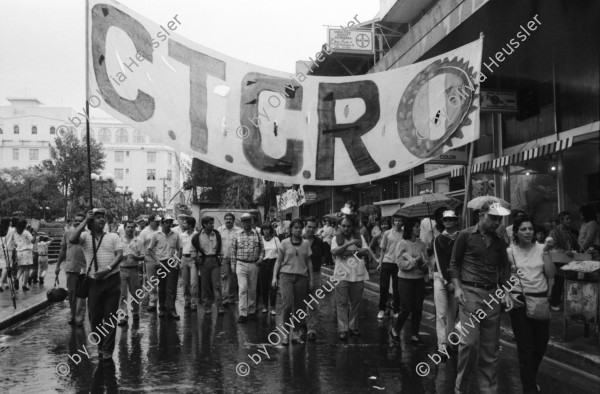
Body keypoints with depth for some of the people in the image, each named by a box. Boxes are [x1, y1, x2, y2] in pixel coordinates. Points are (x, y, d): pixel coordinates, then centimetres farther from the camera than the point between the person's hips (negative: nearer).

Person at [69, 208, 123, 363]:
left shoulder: (113, 237, 7)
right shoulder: (85, 237, 5)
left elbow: (119, 255, -2)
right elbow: (72, 240, -15)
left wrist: (107, 269, -17)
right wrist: (85, 221, -10)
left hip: (112, 280, 0)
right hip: (94, 282, 1)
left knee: (110, 317, 0)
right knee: (94, 317, 5)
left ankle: (107, 350, 7)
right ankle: (101, 346, 26)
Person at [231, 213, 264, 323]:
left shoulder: (257, 234, 5)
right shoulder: (237, 235, 3)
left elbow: (262, 249, 11)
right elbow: (233, 251, 6)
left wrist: (260, 259, -5)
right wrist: (233, 266, 4)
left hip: (253, 265, 2)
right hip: (241, 264, -2)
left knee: (252, 289, 11)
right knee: (243, 288, -10)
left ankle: (252, 311, 25)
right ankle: (243, 313, -10)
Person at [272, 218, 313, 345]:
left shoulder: (306, 244, 9)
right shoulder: (285, 243, 4)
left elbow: (309, 262, 12)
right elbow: (278, 261, 7)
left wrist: (311, 279, 8)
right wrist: (274, 277, -1)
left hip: (302, 277, 2)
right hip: (286, 275, -2)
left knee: (300, 306, 1)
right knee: (287, 304, -13)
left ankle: (296, 332, 15)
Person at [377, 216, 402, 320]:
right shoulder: (387, 234, 4)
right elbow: (383, 250, 8)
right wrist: (380, 263, 5)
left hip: (398, 263, 0)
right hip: (387, 262, 1)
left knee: (397, 288, 4)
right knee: (383, 287, 2)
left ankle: (396, 311, 16)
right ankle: (382, 309, 16)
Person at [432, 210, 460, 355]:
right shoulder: (439, 239, 1)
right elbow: (440, 262, -3)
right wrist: (447, 281, -9)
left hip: (457, 278, 2)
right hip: (441, 278, -2)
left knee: (453, 312, 6)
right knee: (441, 313, -6)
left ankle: (450, 341, 17)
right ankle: (442, 345, -6)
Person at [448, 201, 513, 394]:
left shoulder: (499, 242, 12)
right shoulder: (466, 235, -1)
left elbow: (504, 269, 16)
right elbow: (454, 263, 1)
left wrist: (506, 292, 3)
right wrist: (457, 287, -10)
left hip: (492, 295, 5)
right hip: (470, 292, -5)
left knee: (491, 347, 6)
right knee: (470, 342, -12)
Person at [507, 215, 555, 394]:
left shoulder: (540, 248, 2)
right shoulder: (509, 252, -3)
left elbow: (550, 274, -4)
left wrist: (545, 252, -11)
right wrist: (508, 294, -12)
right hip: (520, 301, -3)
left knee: (542, 343, 13)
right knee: (526, 346, 0)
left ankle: (530, 377, 39)